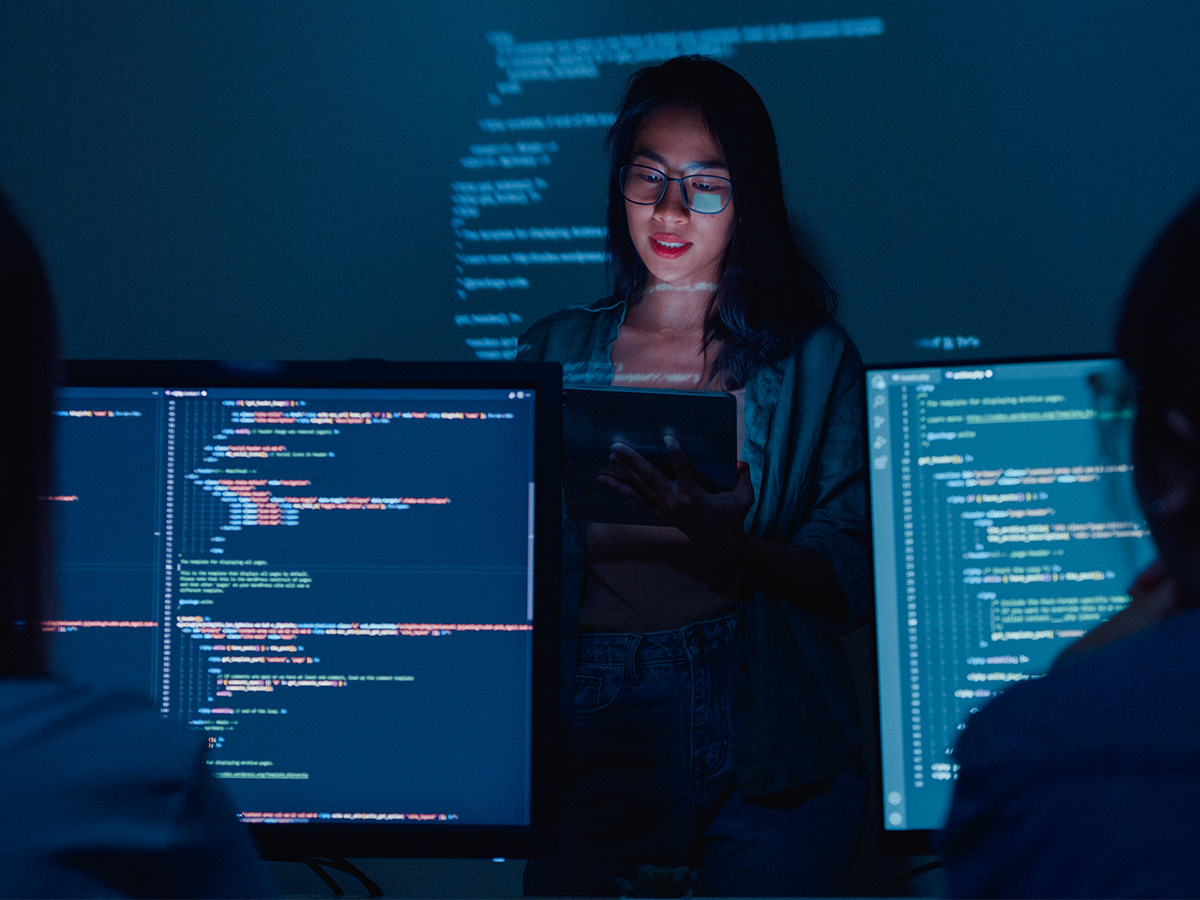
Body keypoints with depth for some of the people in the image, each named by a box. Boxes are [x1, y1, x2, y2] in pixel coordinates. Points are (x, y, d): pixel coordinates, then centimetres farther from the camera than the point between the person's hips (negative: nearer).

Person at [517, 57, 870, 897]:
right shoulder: (556, 352, 10)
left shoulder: (812, 355, 5)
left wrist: (728, 548, -21)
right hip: (596, 723, 1)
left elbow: (856, 579, -3)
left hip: (768, 727, -1)